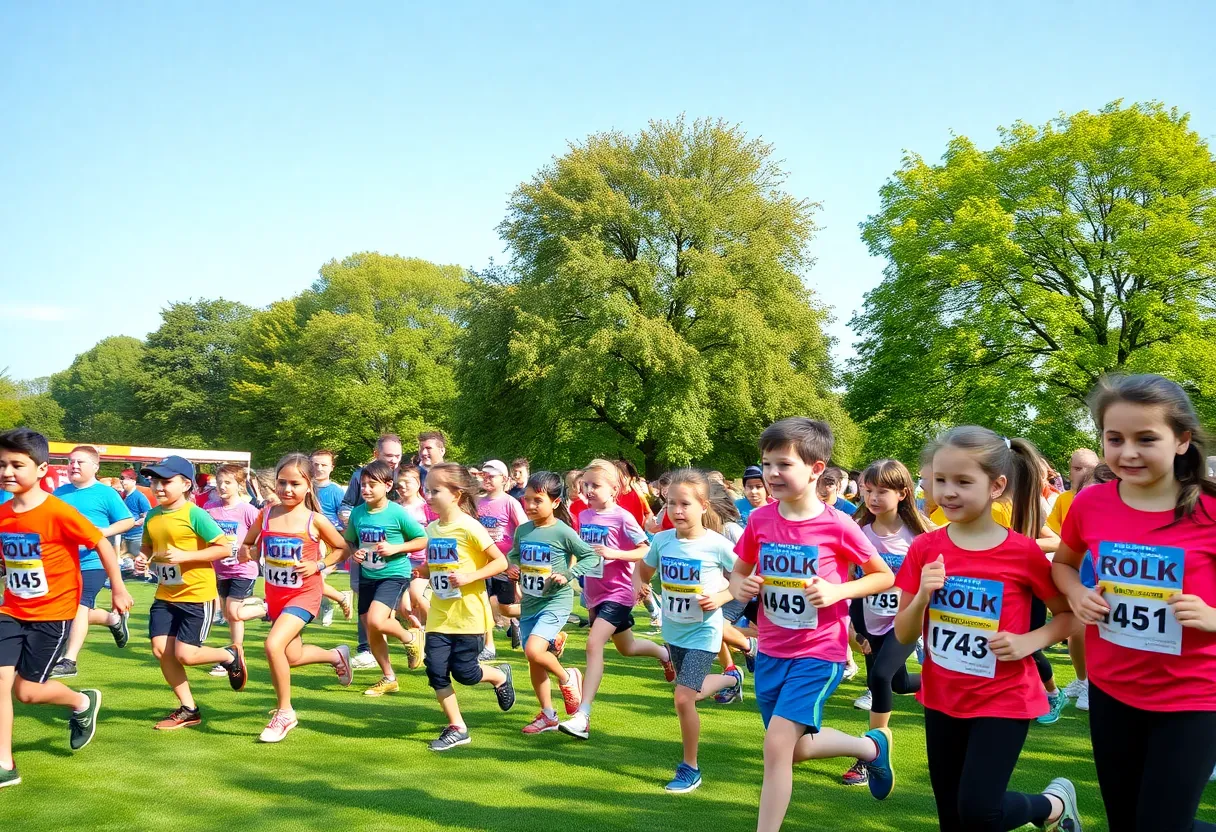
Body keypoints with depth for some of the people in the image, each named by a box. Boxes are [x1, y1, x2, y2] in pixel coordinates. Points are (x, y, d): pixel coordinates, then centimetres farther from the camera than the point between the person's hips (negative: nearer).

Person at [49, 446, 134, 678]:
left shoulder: (105, 493, -3)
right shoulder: (60, 493, 11)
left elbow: (128, 520, -3)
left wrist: (104, 531, -19)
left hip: (92, 562, -6)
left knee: (79, 606, -16)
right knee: (76, 612, 13)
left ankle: (69, 661, -15)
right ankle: (113, 619, 39)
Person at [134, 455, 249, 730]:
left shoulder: (195, 514, -15)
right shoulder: (152, 516, 5)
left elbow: (224, 548, -16)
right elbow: (147, 547, 20)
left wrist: (186, 555, -23)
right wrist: (142, 558, -3)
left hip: (196, 594, -7)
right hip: (165, 594, 7)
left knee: (185, 654, -8)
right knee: (160, 650, 1)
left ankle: (231, 656, 23)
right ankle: (188, 710, 17)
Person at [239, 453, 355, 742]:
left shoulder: (315, 520, -12)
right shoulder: (266, 515, -4)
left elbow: (342, 549, 0)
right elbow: (248, 544, 9)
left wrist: (318, 565, -15)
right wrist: (246, 553, -13)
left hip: (304, 593, -5)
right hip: (275, 594, 6)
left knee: (273, 645, -23)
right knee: (293, 656, 15)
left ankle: (284, 712, -4)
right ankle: (337, 655, 47)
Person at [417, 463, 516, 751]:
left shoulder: (469, 527, -15)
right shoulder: (432, 529, 5)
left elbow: (500, 562, -15)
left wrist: (469, 577, -23)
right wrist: (418, 572, -2)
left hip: (468, 614, -6)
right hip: (439, 615, 6)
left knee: (463, 671, 0)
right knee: (436, 671, 0)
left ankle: (500, 676, 32)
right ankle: (456, 728, 14)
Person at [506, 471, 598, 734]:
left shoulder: (562, 532, -13)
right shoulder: (522, 530, 3)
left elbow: (591, 557, -9)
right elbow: (514, 554, 21)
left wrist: (568, 575, -18)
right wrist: (512, 567, 1)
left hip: (556, 602, -6)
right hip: (529, 603, 6)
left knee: (534, 651, -24)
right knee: (534, 663, 12)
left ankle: (567, 678, 6)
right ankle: (547, 715, 28)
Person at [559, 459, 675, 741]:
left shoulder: (622, 517, -15)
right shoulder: (584, 517, 4)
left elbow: (647, 551, -15)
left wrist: (613, 553, -27)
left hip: (618, 592, -8)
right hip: (594, 593, 8)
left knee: (594, 644, -23)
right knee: (626, 647, 24)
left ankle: (582, 717, -24)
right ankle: (664, 653, 55)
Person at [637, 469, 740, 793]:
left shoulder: (717, 545, -19)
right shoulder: (662, 540, -7)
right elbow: (643, 571, 12)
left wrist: (720, 598, -23)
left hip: (702, 633, -6)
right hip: (673, 631, 6)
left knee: (683, 697, -15)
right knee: (691, 692, 23)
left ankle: (690, 769, 5)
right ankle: (731, 678, 55)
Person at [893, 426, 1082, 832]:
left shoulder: (1023, 553, -13)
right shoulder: (924, 549, -5)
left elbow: (1069, 614, 0)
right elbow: (903, 635, -2)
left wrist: (1029, 641, -17)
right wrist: (922, 595, -20)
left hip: (1003, 701, -4)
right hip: (942, 700, 4)